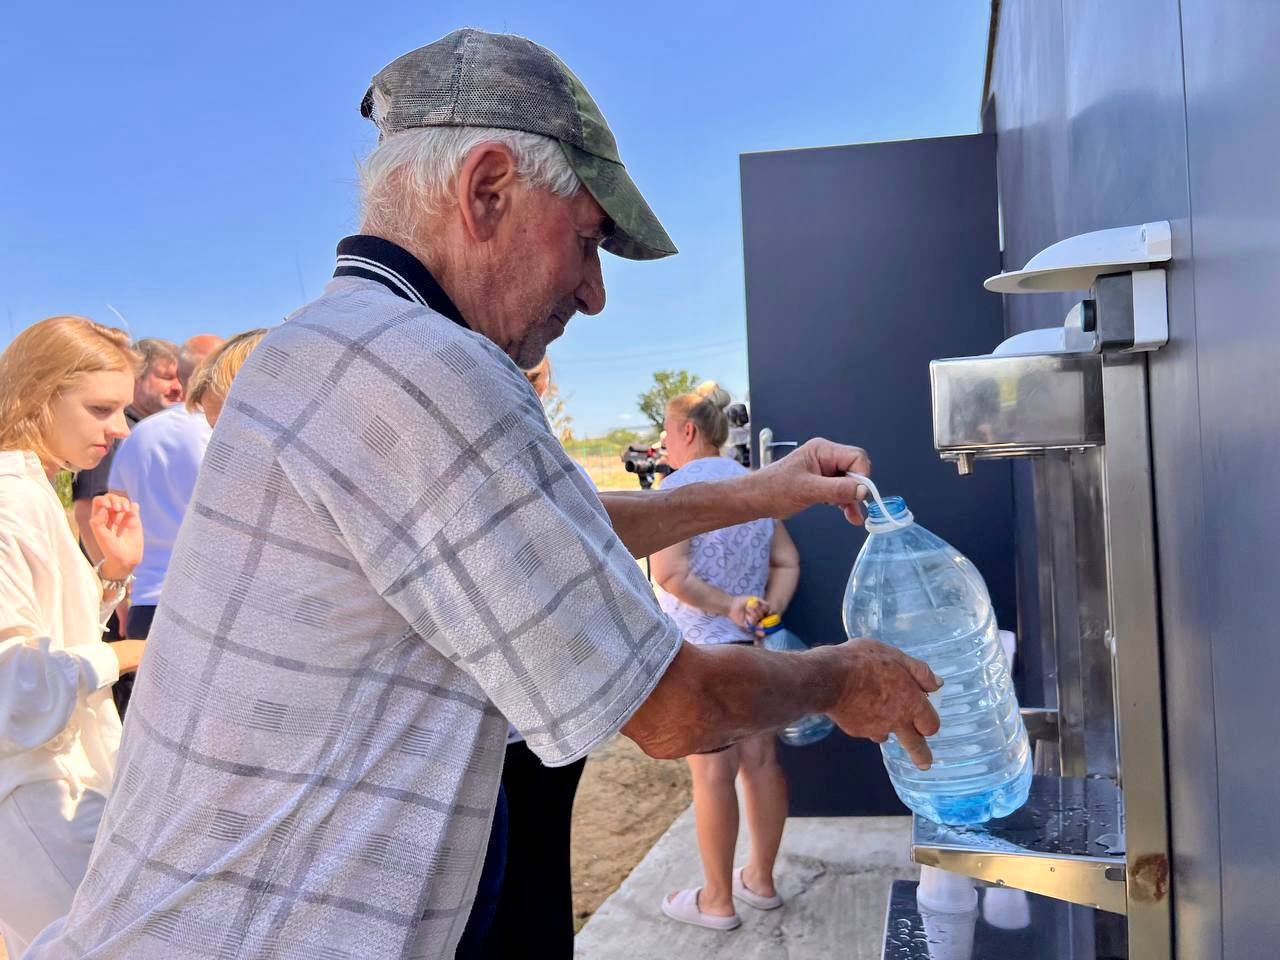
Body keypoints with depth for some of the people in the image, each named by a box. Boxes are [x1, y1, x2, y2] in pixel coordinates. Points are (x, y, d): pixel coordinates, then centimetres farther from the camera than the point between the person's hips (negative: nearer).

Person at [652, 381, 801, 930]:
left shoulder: (678, 486, -11)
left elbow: (670, 574, -21)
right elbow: (787, 563, 9)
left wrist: (728, 606, -16)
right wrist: (768, 611, -4)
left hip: (701, 647, -7)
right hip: (756, 645, 7)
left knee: (712, 772, 2)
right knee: (760, 761, 13)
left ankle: (717, 900, 14)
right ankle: (760, 880, 27)